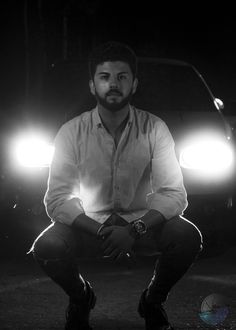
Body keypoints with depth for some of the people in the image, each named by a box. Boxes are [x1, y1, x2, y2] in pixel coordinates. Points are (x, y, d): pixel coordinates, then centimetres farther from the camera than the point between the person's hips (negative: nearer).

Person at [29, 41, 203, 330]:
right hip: (90, 221, 0)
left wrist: (136, 230, -30)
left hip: (143, 221, 0)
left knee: (188, 237, -28)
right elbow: (57, 199, -15)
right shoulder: (72, 132, -9)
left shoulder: (154, 128, -8)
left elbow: (174, 194, -13)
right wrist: (101, 232, -30)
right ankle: (80, 298, 6)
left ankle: (153, 300, 3)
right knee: (46, 247, -29)